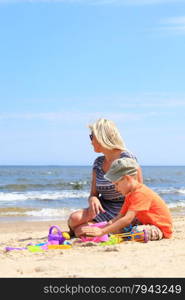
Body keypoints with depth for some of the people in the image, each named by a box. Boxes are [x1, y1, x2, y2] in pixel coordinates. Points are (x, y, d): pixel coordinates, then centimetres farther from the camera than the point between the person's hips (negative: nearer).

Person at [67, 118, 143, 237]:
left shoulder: (127, 158, -11)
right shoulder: (98, 163, 9)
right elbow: (93, 194, 9)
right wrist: (93, 199, -17)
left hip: (120, 213, -6)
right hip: (102, 208, 6)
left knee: (81, 231, -24)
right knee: (74, 219, -24)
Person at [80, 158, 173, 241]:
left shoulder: (141, 193, -24)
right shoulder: (130, 195, 10)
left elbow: (127, 219, -31)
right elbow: (120, 217, 7)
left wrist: (102, 232, -34)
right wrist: (102, 228, -8)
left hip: (161, 228, -10)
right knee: (117, 228, 0)